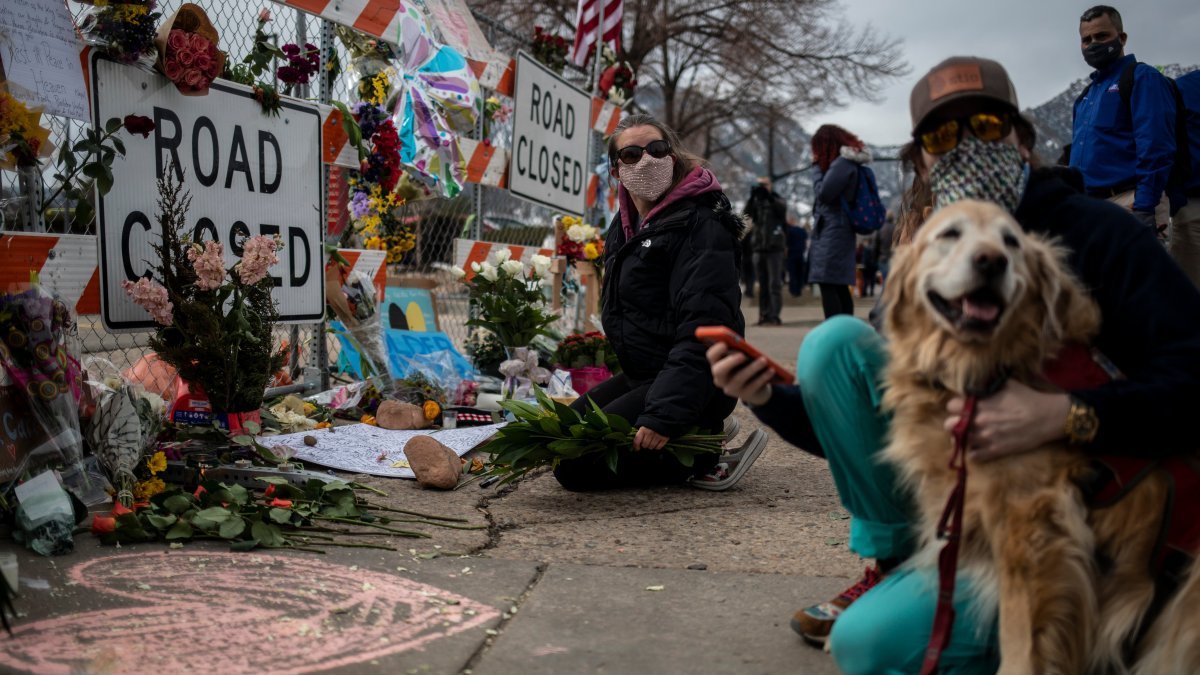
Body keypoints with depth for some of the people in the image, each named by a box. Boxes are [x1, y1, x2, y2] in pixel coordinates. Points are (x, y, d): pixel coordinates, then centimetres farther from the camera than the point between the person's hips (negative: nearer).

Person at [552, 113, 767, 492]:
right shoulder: (626, 225, 12)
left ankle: (702, 454, -5)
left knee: (576, 467, -16)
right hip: (640, 376, 10)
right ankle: (700, 435, 13)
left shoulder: (701, 226, -17)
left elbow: (705, 331, -25)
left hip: (693, 386, -10)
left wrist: (664, 417, -31)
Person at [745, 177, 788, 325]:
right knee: (762, 285, 4)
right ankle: (764, 315, 7)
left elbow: (782, 208, -12)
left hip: (775, 248, -3)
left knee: (774, 284, -9)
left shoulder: (777, 200, 8)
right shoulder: (756, 202, 14)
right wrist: (752, 197, -15)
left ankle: (774, 315, -14)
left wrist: (769, 196, -21)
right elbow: (747, 214, -2)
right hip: (759, 248, 3)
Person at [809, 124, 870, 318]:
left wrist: (817, 166, -4)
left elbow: (822, 192, -14)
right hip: (838, 232, 10)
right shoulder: (849, 162, 18)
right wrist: (820, 165, 11)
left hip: (832, 233, -10)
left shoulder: (842, 163, -12)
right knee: (840, 287, 11)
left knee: (828, 285, -14)